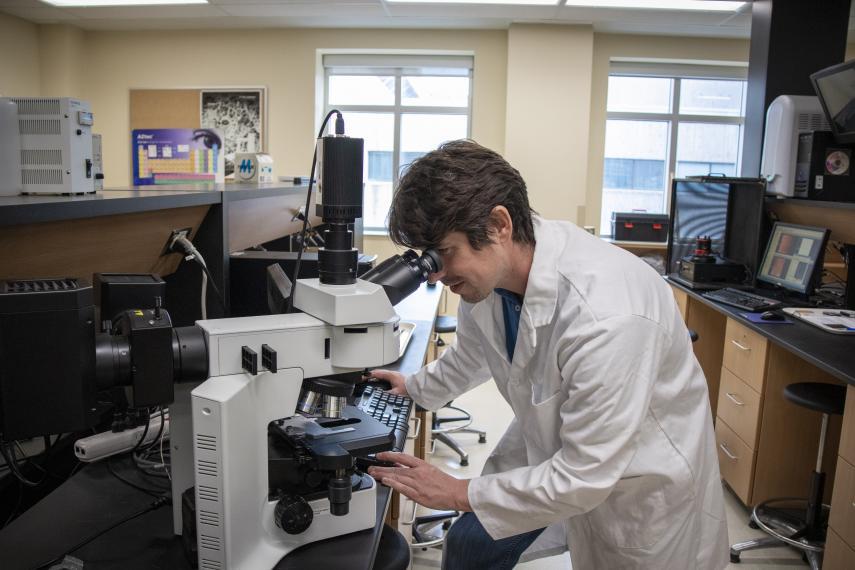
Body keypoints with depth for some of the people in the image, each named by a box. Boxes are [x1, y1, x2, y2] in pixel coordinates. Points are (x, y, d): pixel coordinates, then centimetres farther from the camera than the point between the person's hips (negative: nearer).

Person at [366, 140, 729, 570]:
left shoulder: (605, 314, -38)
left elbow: (586, 474, -30)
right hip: (553, 445, 6)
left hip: (641, 475, -5)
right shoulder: (488, 271, -16)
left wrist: (460, 493, -21)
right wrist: (415, 388, 18)